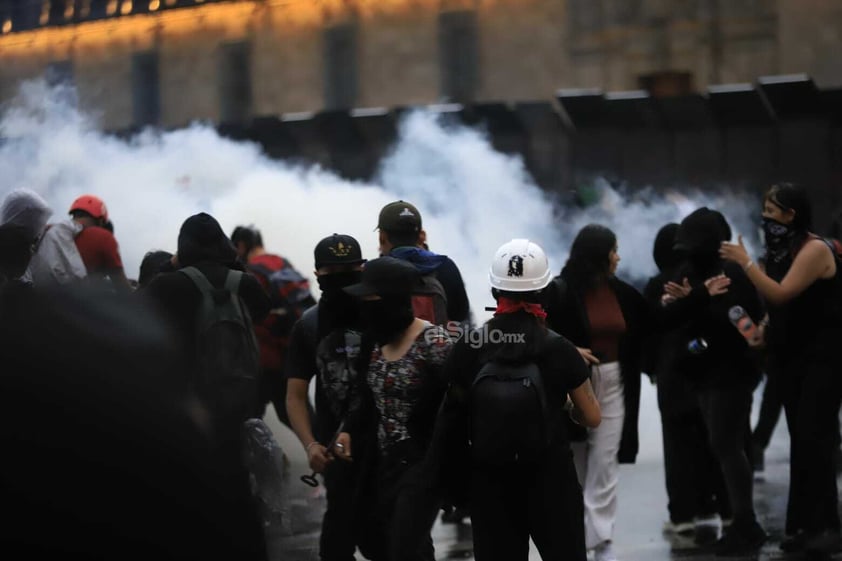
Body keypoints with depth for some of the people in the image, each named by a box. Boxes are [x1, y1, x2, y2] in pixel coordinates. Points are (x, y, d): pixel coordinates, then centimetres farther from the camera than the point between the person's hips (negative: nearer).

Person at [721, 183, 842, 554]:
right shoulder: (783, 250, 10)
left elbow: (782, 295, -21)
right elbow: (780, 309, 11)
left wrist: (745, 263, -18)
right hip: (791, 357, 8)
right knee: (800, 440, 6)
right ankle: (804, 524, 6)